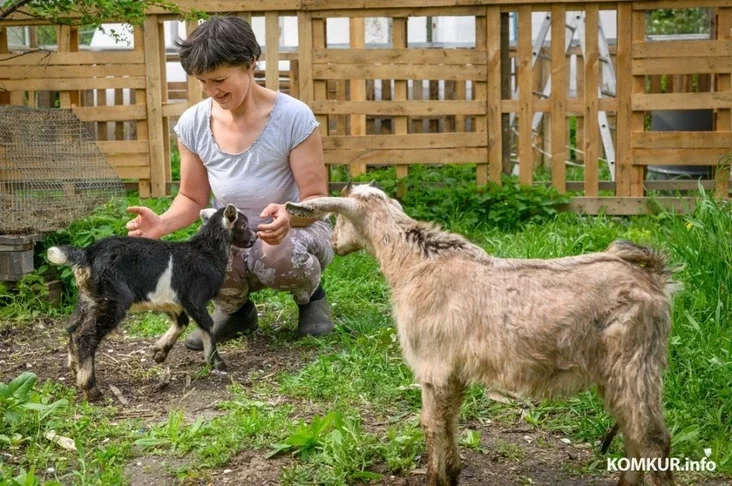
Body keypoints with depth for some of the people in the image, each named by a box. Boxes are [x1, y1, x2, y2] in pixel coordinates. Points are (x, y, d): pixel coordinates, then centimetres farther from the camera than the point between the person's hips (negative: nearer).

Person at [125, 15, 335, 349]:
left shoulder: (293, 117, -20)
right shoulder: (193, 124, -8)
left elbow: (316, 199, -16)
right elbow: (193, 198, 3)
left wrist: (290, 218, -40)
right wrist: (163, 223, -20)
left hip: (297, 229, -3)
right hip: (231, 242, 3)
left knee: (283, 255, -40)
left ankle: (309, 296, 1)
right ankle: (236, 310, 7)